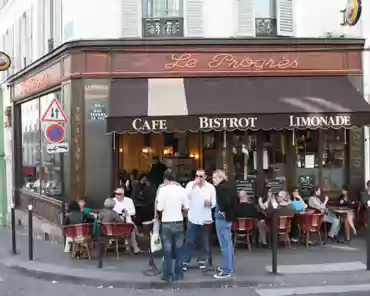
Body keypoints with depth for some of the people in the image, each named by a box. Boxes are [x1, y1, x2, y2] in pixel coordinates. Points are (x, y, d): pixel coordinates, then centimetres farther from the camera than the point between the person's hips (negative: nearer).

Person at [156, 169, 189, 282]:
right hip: (179, 223, 3)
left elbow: (160, 208, -13)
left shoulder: (163, 189, -11)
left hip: (167, 223, -3)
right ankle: (178, 274, 16)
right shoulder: (182, 189, -2)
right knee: (178, 250, 12)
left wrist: (157, 203, 8)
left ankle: (168, 275, 9)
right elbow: (186, 208, -2)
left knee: (167, 251, 5)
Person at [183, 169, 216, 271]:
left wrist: (210, 203, -19)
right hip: (193, 218, -1)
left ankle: (202, 260, 20)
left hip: (205, 218, 1)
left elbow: (214, 203, 3)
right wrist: (193, 185, -21)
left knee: (204, 241, 8)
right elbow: (185, 196, -17)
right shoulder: (190, 184, -1)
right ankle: (185, 261, 8)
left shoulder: (211, 187, 2)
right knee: (190, 241, 2)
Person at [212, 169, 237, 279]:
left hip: (222, 218, -10)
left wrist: (222, 211, -16)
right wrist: (230, 212, 14)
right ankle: (229, 267, 25)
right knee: (228, 243, 16)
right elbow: (234, 200, 19)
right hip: (229, 217, 10)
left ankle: (227, 270, -4)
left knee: (225, 245, -7)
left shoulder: (222, 188, -17)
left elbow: (225, 201, -31)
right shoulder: (229, 186, 13)